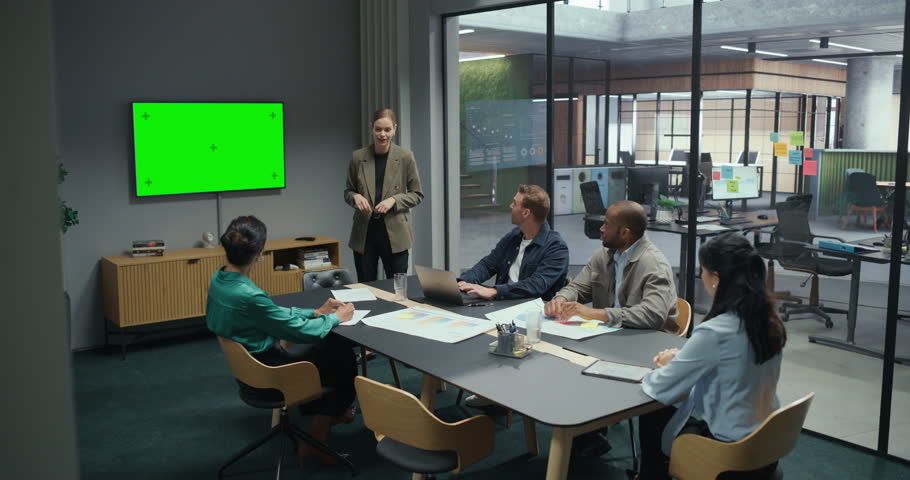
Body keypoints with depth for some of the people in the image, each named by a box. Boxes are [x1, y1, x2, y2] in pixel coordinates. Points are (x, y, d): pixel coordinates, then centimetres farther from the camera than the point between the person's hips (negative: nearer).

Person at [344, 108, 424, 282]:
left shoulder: (405, 157, -3)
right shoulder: (358, 157, 1)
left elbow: (417, 195, 2)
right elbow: (348, 191, 11)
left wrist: (394, 200, -15)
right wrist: (355, 196, -11)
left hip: (395, 233, -2)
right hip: (364, 232, 2)